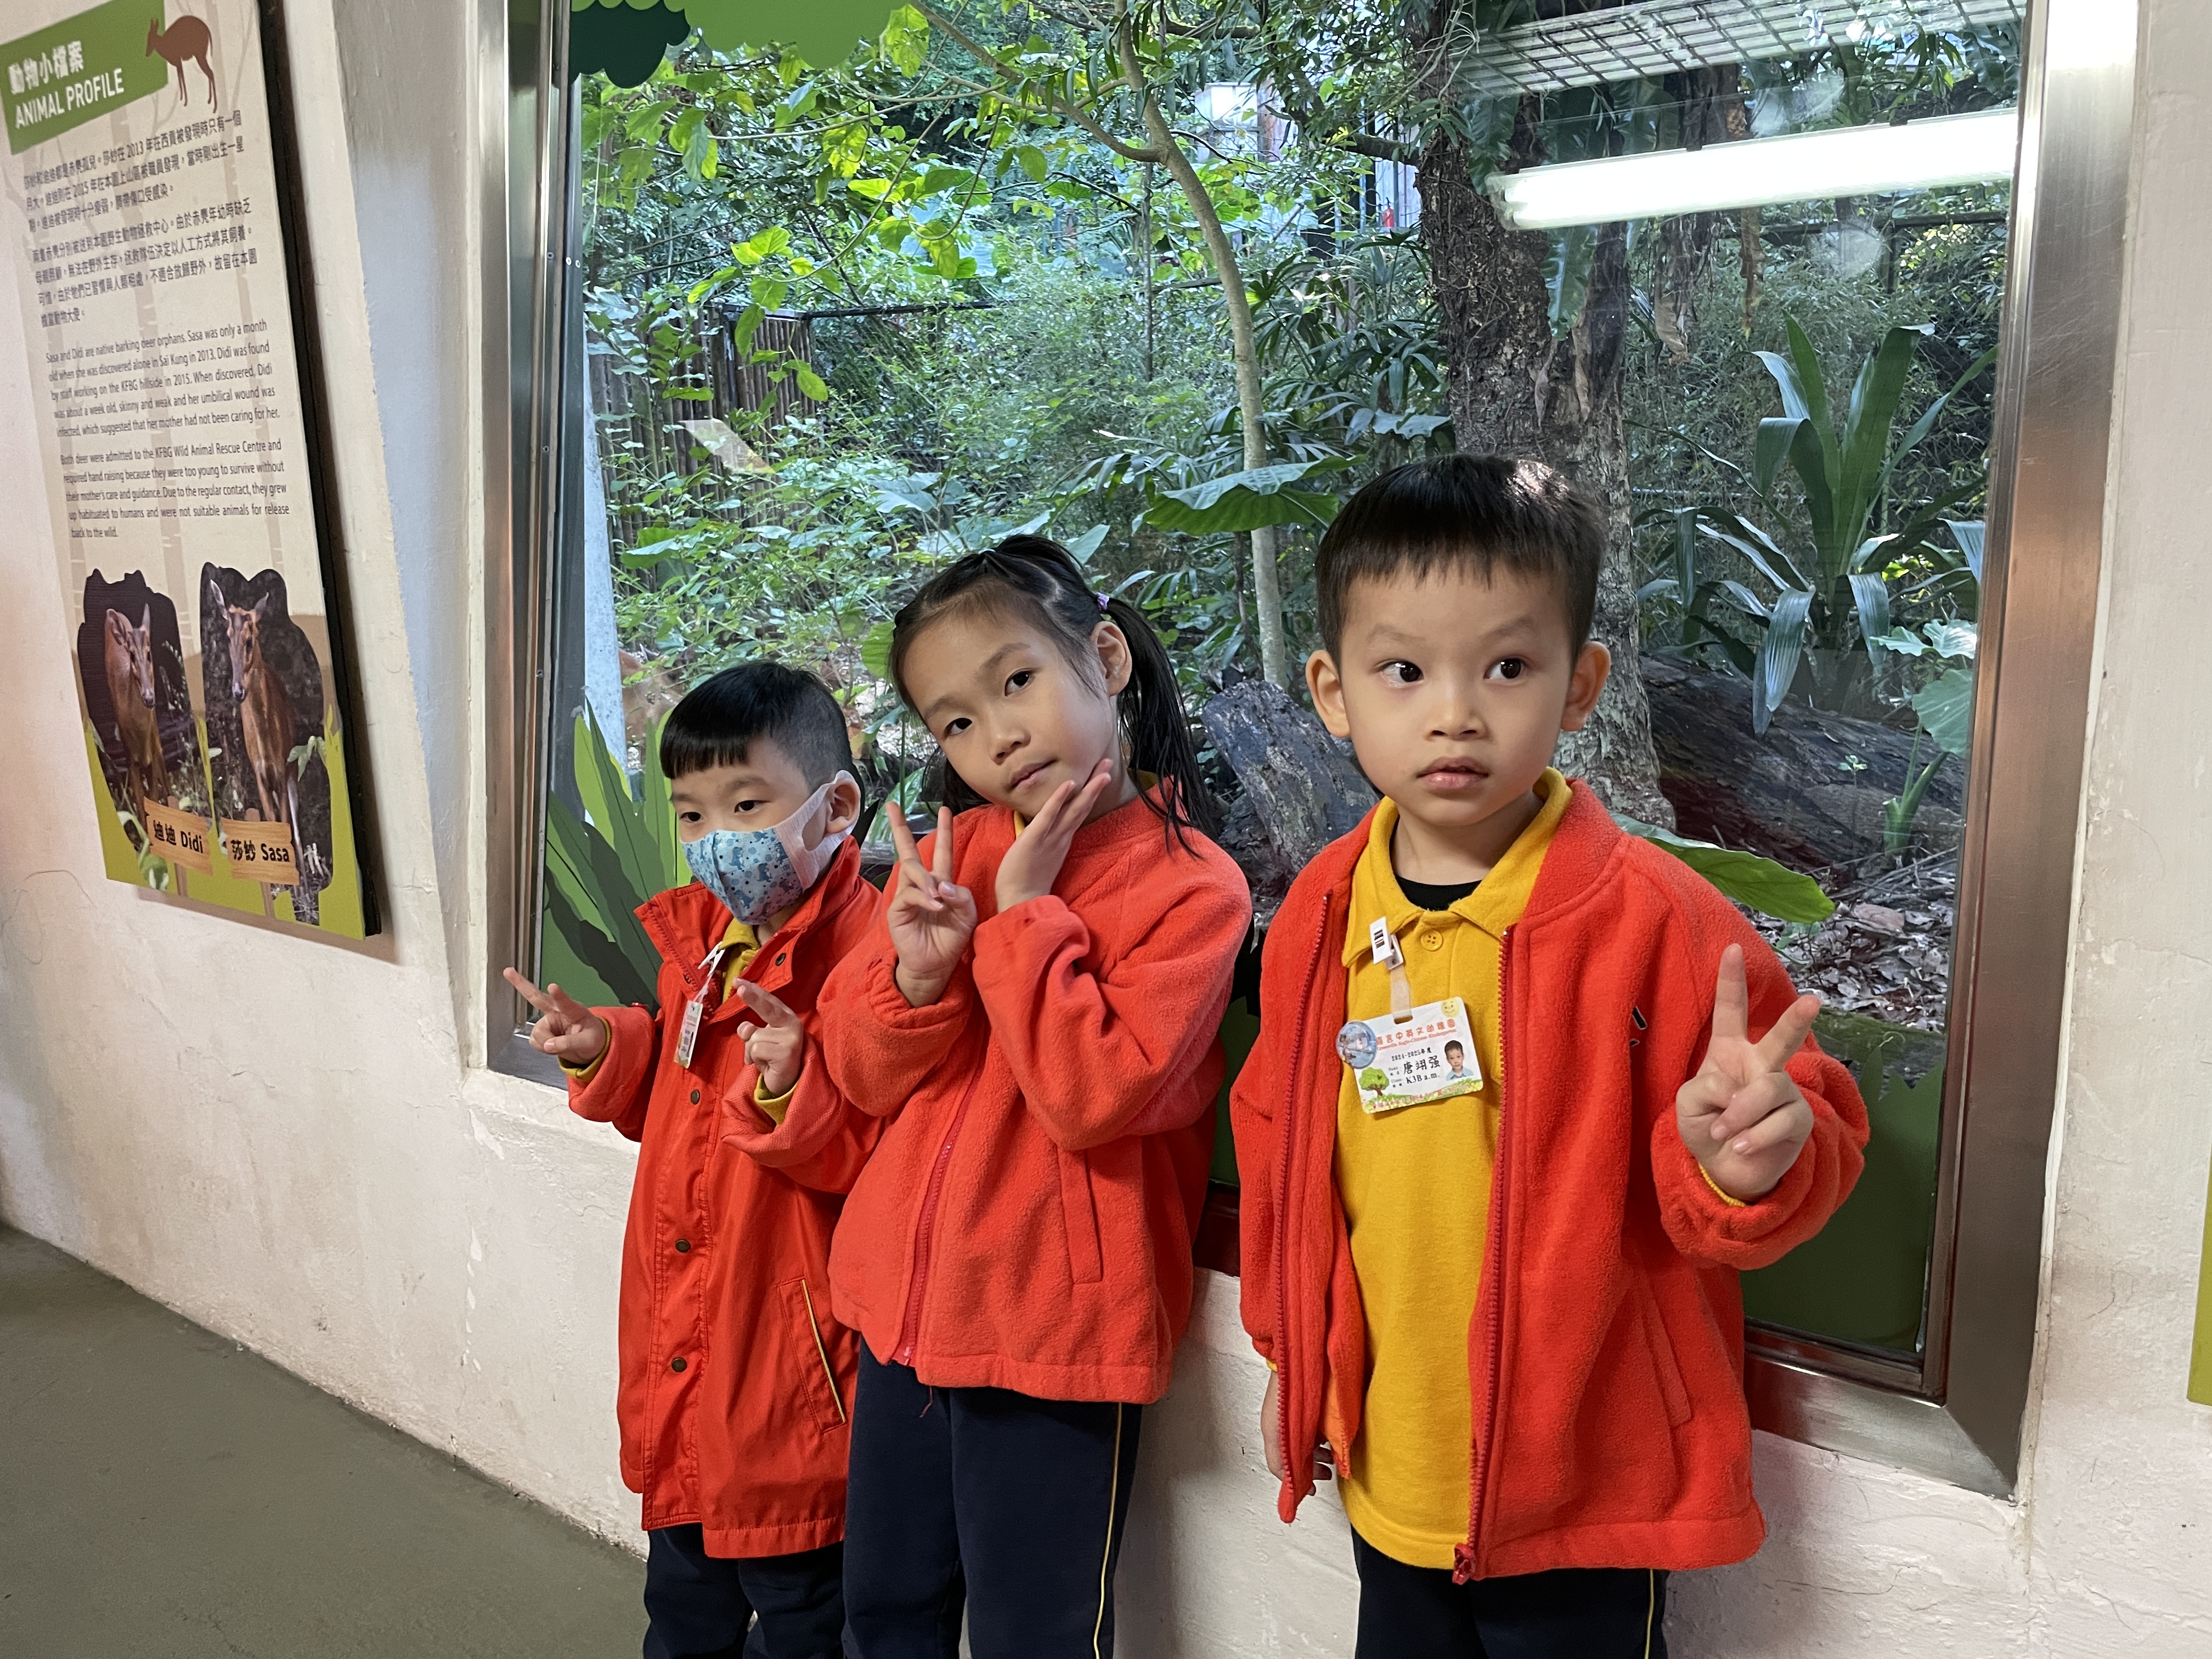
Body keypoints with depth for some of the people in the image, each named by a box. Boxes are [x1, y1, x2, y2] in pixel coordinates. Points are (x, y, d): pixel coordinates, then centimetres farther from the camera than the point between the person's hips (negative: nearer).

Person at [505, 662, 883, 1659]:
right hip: (681, 1352, 8)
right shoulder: (701, 940, 6)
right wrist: (608, 1053, 4)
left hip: (793, 1364, -8)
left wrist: (794, 1092, -38)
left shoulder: (865, 952, -21)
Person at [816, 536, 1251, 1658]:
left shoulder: (1192, 886, -14)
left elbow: (1095, 1095, -24)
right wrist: (919, 973, -17)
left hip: (1057, 1326, -6)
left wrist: (1025, 911, -20)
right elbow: (861, 1075, 3)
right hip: (909, 1300, 6)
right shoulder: (950, 850, 3)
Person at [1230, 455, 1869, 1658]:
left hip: (1585, 1483, -4)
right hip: (1389, 1471, 5)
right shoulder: (1320, 915, -3)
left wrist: (1741, 1164, -34)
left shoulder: (1651, 917, -18)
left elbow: (1795, 1140, -11)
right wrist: (1293, 1353, 14)